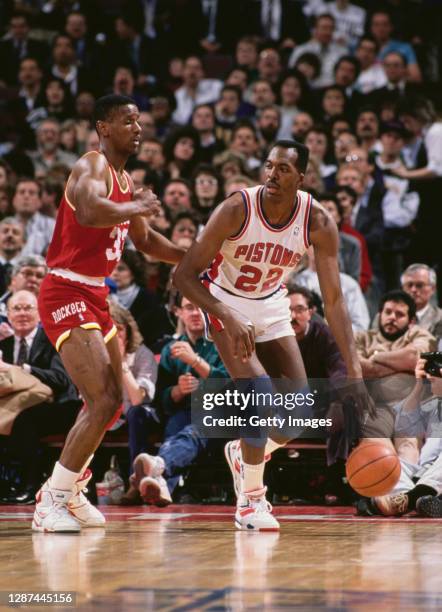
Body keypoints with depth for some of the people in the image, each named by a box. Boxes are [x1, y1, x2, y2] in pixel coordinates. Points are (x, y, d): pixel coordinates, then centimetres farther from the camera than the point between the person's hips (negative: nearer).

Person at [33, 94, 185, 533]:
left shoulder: (124, 181, 16)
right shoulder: (92, 167, -14)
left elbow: (146, 240, 29)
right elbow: (89, 211, -37)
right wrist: (137, 207, -21)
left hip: (95, 297, 10)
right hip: (66, 294, -10)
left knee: (110, 401, 20)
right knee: (105, 400, -18)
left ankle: (69, 490, 34)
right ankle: (51, 503, -11)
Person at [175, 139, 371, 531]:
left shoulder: (318, 223, -20)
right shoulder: (237, 209, -28)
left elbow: (334, 300, -19)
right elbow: (185, 275, -24)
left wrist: (355, 373, -26)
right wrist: (228, 319, -38)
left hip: (272, 306, 4)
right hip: (226, 305, -4)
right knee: (260, 392, -22)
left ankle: (244, 453, 30)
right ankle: (250, 500, -7)